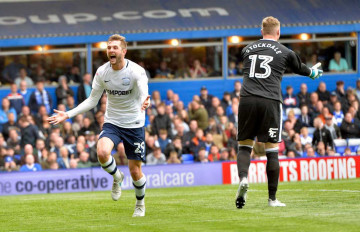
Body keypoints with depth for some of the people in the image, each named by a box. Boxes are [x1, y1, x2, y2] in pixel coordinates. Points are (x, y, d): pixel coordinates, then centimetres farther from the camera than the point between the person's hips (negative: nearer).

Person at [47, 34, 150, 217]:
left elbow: (144, 96, -28)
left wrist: (144, 103, -54)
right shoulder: (102, 72, -5)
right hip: (112, 123, 2)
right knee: (102, 152, -29)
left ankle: (140, 204, 33)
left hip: (134, 125, -2)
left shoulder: (136, 71, -16)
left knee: (135, 171, 3)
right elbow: (92, 100, 5)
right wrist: (68, 114, -4)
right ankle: (116, 177, 3)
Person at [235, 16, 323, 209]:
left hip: (247, 99, 2)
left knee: (244, 146, 9)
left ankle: (243, 178, -20)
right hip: (270, 101, -2)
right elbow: (299, 68, 28)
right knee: (272, 150, 3)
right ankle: (272, 198, 5)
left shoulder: (247, 49, 16)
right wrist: (313, 72, 53)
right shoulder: (285, 52, 9)